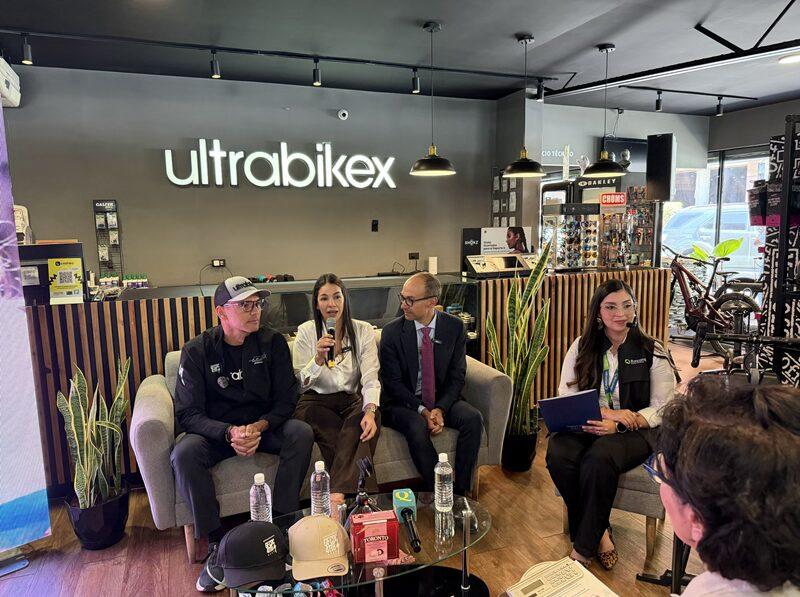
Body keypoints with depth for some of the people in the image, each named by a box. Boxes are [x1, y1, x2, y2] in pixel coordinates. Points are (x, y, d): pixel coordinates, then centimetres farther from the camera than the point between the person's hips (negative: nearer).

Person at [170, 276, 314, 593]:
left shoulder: (273, 342, -5)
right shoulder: (197, 351, -9)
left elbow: (286, 400, -5)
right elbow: (188, 413, -12)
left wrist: (259, 427, -25)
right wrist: (229, 433, -30)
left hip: (264, 426, 1)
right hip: (217, 431, -1)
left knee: (301, 432, -27)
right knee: (184, 453, -31)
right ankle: (216, 543, -15)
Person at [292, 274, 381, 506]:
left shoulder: (363, 331, 3)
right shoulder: (306, 332, 2)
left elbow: (370, 379, -5)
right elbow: (300, 383, -1)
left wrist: (370, 410, -25)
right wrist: (319, 358, -21)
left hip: (353, 400, 1)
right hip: (317, 402, -1)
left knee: (363, 425, -33)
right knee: (353, 441, -31)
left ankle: (338, 493, -35)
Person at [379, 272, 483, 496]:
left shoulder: (455, 327, -3)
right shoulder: (392, 332, -8)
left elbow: (457, 376, -2)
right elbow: (392, 382, -9)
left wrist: (440, 409, -17)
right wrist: (422, 410, -20)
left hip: (443, 399, 3)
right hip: (403, 402, -2)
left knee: (473, 418, -24)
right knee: (417, 426, -33)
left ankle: (460, 491, -12)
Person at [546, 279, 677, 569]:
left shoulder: (653, 352, 0)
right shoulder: (582, 347, 5)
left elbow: (663, 409, -3)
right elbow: (566, 396, 0)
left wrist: (618, 425, -19)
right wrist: (606, 411, -18)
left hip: (635, 431, -2)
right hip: (587, 426, 3)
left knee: (598, 458, -34)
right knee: (558, 453, -29)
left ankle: (584, 548, -15)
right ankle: (600, 532, -7)